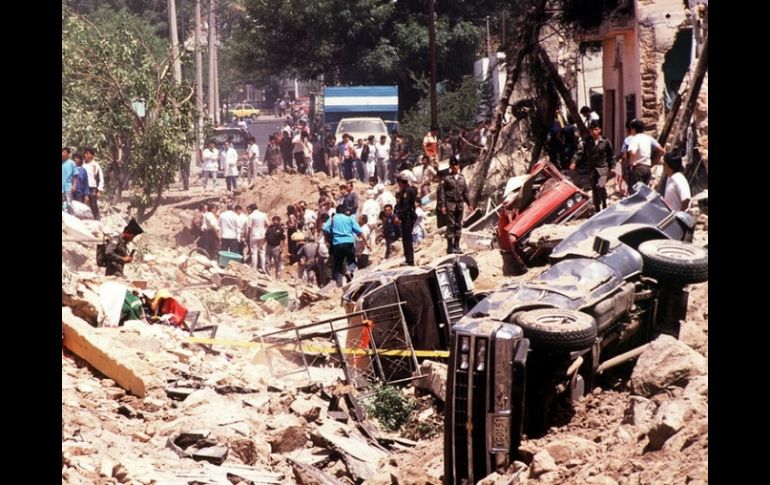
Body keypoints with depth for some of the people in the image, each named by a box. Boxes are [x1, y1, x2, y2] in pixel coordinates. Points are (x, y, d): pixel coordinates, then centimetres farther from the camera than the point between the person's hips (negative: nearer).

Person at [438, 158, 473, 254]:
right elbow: (441, 192, -7)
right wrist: (442, 205, -13)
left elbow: (465, 192, 18)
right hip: (450, 204, -5)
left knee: (458, 225, 8)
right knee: (451, 225, -6)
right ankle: (450, 247, -3)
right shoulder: (446, 178, -5)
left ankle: (457, 245, 16)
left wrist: (469, 203, 14)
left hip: (459, 204, 5)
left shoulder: (462, 178, 11)